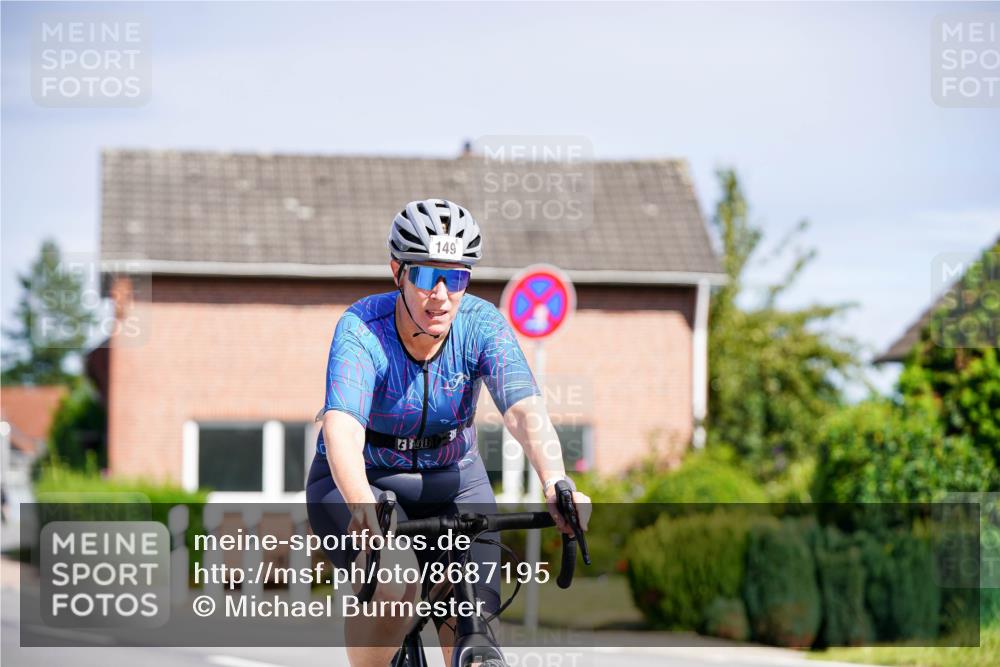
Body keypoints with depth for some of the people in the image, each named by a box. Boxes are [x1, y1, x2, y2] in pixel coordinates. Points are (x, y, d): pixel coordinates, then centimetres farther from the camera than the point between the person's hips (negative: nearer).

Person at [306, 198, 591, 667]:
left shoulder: (482, 324, -18)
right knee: (392, 585, -31)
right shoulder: (362, 330, -26)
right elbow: (341, 428, -41)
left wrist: (555, 484, -52)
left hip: (452, 482, 3)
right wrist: (364, 506, -60)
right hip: (359, 483, -3)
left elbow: (525, 410, -32)